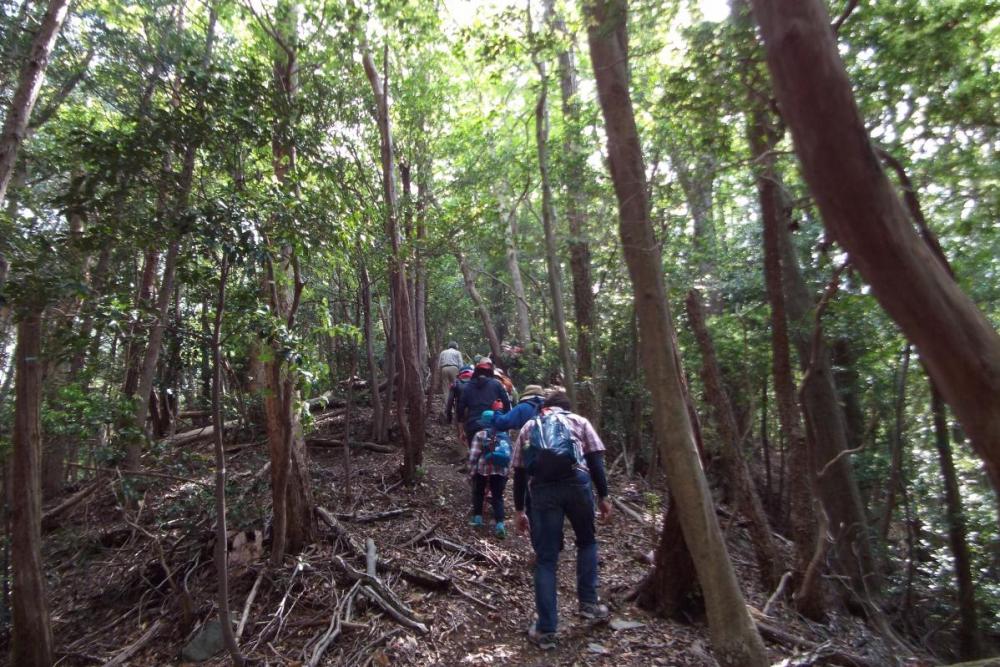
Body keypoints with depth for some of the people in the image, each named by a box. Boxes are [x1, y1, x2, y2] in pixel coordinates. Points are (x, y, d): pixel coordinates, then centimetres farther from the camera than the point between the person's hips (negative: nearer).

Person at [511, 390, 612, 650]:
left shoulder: (528, 427, 26)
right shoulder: (579, 421, 22)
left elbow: (519, 472, 21)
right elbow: (596, 460, 11)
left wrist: (518, 510, 24)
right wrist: (603, 496, 12)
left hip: (541, 488, 1)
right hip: (576, 481, 0)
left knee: (545, 559, 10)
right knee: (587, 541, 26)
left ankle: (545, 630, 13)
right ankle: (588, 602, 27)